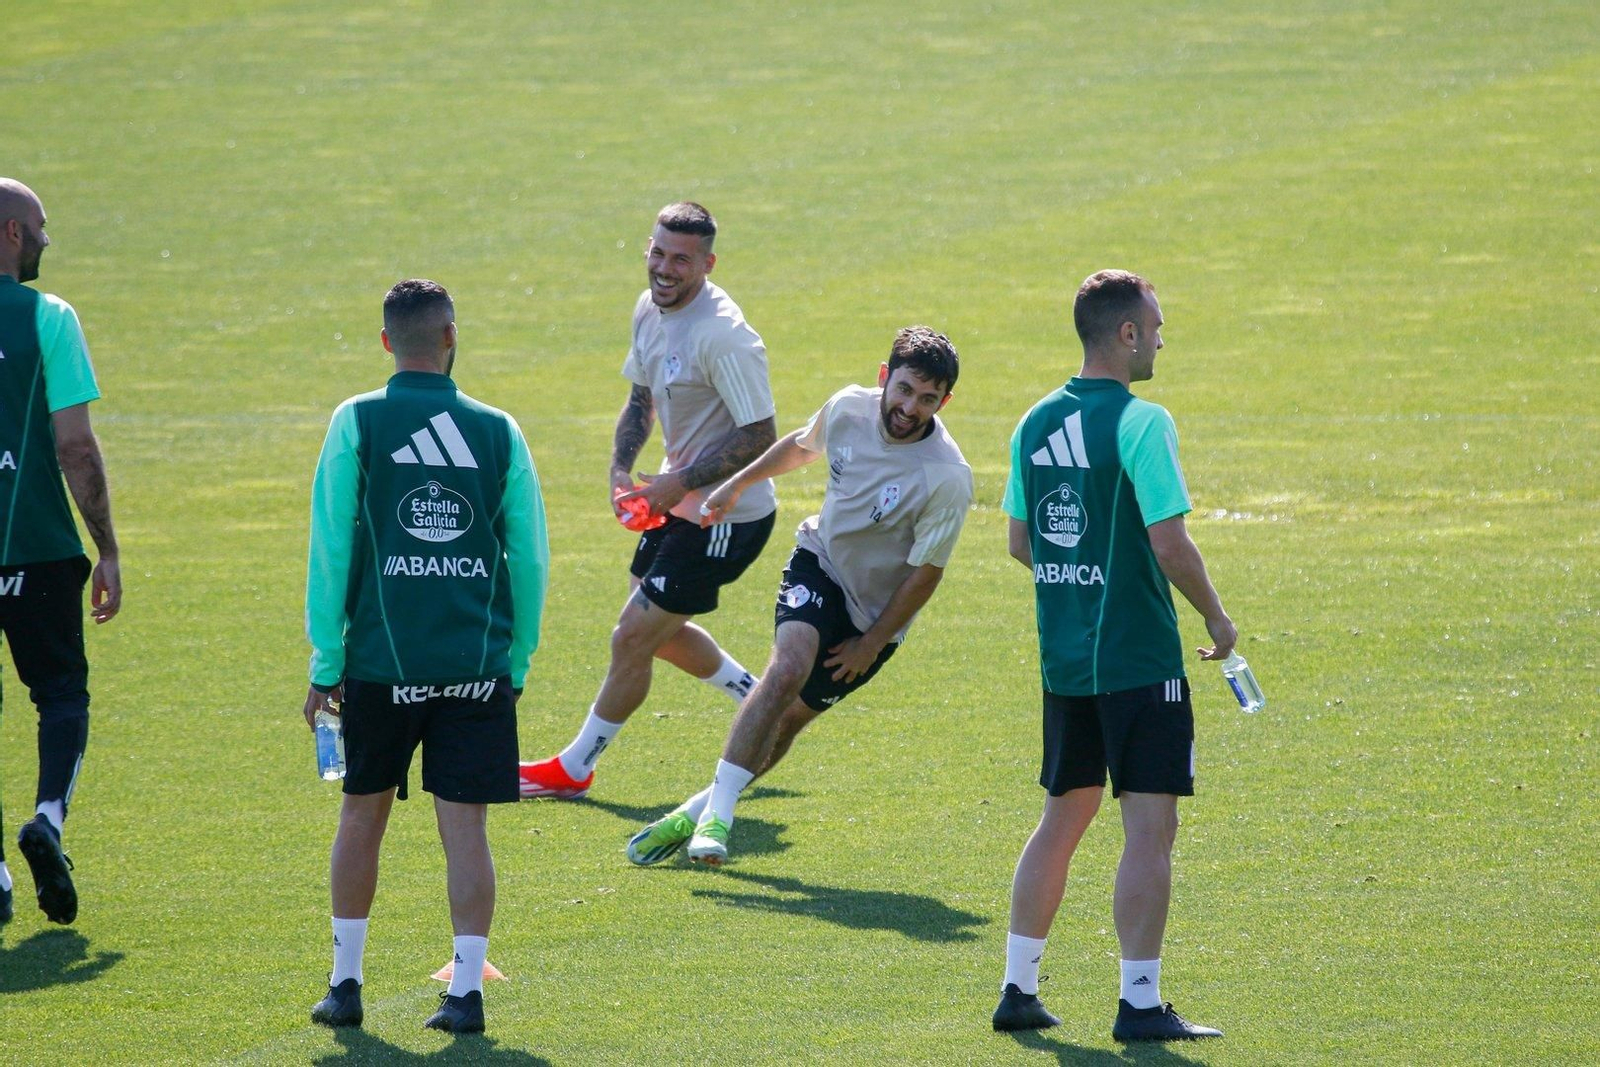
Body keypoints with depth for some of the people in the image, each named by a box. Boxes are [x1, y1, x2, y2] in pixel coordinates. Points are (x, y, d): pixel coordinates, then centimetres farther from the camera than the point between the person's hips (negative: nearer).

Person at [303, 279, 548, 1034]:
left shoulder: (357, 424, -2)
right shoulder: (498, 432, 3)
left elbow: (330, 548, -3)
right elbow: (529, 557, 6)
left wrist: (324, 663, 2)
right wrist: (516, 661, 15)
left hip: (380, 661, 0)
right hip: (477, 664, 1)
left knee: (363, 814, 14)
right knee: (464, 824, 3)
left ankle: (345, 982, 20)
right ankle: (467, 988, -1)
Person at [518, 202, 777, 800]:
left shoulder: (723, 336, -27)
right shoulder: (650, 309, 1)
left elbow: (761, 437, -27)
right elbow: (640, 398, 16)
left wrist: (680, 482, -25)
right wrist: (621, 470, -1)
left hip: (728, 516, -10)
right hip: (681, 501, 10)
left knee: (634, 637, -4)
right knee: (659, 629, 22)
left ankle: (575, 769, 10)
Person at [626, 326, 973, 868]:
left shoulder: (947, 477, -26)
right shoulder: (849, 408, -13)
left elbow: (925, 573, -16)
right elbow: (803, 446, 12)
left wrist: (871, 644, -10)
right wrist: (739, 483, 22)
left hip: (874, 613, -2)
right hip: (819, 563, 2)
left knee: (790, 717, -2)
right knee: (789, 667, -24)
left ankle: (699, 812, 14)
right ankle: (715, 815, -25)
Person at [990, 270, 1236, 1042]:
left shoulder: (1036, 423, 7)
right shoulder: (1139, 423, -15)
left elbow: (1020, 541, 14)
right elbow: (1170, 544, -18)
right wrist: (1216, 617, -3)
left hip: (1063, 654, 7)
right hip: (1138, 659, -7)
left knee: (1064, 816, 18)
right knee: (1149, 828, -3)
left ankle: (1019, 988, 20)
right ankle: (1139, 1003, -5)